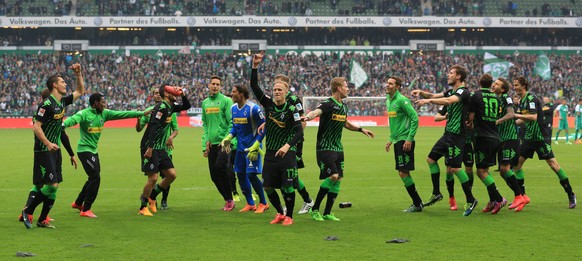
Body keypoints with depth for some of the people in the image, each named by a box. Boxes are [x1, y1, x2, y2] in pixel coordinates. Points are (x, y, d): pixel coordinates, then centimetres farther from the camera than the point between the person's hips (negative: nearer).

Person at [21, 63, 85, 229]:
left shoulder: (62, 102, 9)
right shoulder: (47, 104, -16)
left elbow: (80, 91, 23)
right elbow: (36, 126, -19)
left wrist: (78, 74, 11)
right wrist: (48, 144, -26)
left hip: (55, 149, 9)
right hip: (44, 151, -9)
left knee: (54, 186, 7)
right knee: (51, 185, -13)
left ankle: (42, 220, 14)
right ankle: (28, 211, 2)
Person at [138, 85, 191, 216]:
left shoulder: (170, 107, 11)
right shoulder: (161, 107, -16)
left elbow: (186, 106, 27)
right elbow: (153, 127, -23)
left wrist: (183, 94, 8)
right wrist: (150, 148, -27)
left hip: (161, 149, 9)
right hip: (152, 148, -9)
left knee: (172, 174, 5)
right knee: (153, 178, -8)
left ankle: (151, 197, 20)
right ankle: (143, 207, 6)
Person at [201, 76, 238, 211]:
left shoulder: (226, 101, -3)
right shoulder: (205, 103, 15)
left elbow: (232, 122, -8)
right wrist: (205, 142, 11)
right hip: (212, 144, 6)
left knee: (220, 167, -24)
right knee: (214, 175, 4)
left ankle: (229, 199, -9)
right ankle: (228, 200, 19)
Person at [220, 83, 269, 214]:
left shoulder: (253, 108, -15)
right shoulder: (233, 108, 7)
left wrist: (255, 147, -18)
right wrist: (228, 138, 0)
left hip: (252, 147, -7)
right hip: (240, 147, 7)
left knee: (252, 175, -10)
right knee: (241, 175, 8)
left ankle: (263, 203, 8)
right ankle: (250, 204, 21)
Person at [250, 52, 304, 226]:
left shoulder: (291, 109, -9)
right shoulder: (268, 104, 3)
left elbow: (299, 132, -18)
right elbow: (254, 86, -4)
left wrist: (287, 146, -32)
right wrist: (255, 67, -15)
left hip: (287, 153, -4)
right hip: (270, 153, 4)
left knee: (287, 187, -4)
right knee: (268, 187, 4)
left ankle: (289, 216, 13)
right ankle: (280, 213, 24)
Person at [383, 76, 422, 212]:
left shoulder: (402, 100, -13)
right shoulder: (388, 101, 15)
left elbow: (415, 118, -16)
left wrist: (410, 138, -19)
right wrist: (391, 139, 23)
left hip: (405, 141, -9)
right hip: (397, 140, 9)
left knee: (403, 172, -9)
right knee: (402, 172, 9)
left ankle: (417, 204, 0)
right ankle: (417, 203, 16)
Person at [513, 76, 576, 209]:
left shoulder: (531, 99, -16)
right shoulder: (522, 101, 11)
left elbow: (533, 117, -29)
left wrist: (515, 115, -30)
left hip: (540, 137, -9)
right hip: (528, 138, 9)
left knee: (553, 164, -9)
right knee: (517, 163, 3)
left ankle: (571, 195, 2)